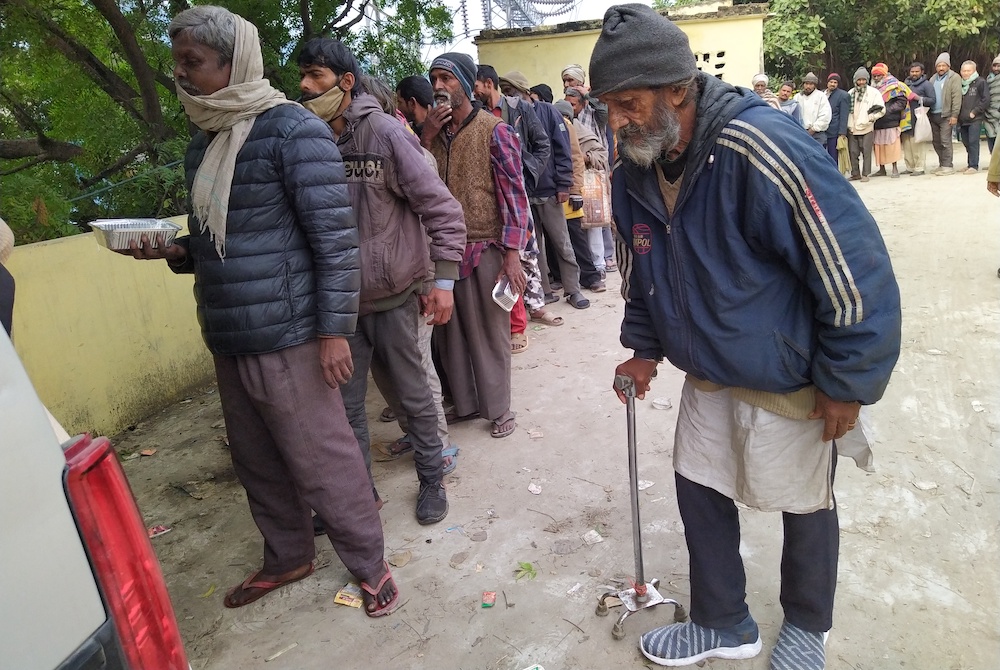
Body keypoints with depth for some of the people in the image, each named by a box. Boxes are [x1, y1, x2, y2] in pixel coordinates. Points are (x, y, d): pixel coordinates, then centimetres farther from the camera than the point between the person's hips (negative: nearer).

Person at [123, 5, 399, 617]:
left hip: (287, 338, -8)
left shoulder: (292, 129, -9)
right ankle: (287, 557, 38)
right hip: (228, 340, 8)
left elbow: (336, 236, -14)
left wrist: (334, 328, -17)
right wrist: (172, 250, 4)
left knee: (322, 462, 2)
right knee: (257, 462, 17)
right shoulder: (203, 146, 15)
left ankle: (370, 565, 21)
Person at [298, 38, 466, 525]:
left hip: (393, 296, -4)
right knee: (344, 402, 11)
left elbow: (442, 209, -10)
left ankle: (432, 479, 32)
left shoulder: (386, 133, -12)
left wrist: (444, 280, -13)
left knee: (413, 392, 11)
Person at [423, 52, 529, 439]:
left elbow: (514, 193, -8)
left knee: (489, 333, 5)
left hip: (484, 249, -5)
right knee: (449, 331, 12)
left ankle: (498, 409, 21)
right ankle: (464, 402, 29)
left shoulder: (494, 130, -4)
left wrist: (512, 254, -15)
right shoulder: (433, 131, 11)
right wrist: (426, 138, -7)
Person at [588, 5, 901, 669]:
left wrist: (847, 384, -18)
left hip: (788, 383, -6)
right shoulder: (635, 172, -6)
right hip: (707, 375, 7)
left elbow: (859, 269, -24)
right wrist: (645, 347, 11)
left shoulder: (759, 150, -29)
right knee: (699, 490, 15)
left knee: (806, 507, 15)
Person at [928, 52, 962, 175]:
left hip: (946, 115, -6)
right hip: (933, 115, 6)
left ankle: (948, 166, -5)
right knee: (936, 142, 9)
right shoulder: (933, 79, 16)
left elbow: (956, 97, -10)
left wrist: (954, 115, -17)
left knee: (945, 141, -9)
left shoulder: (954, 78, -3)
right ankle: (942, 164, 20)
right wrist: (927, 113, 5)